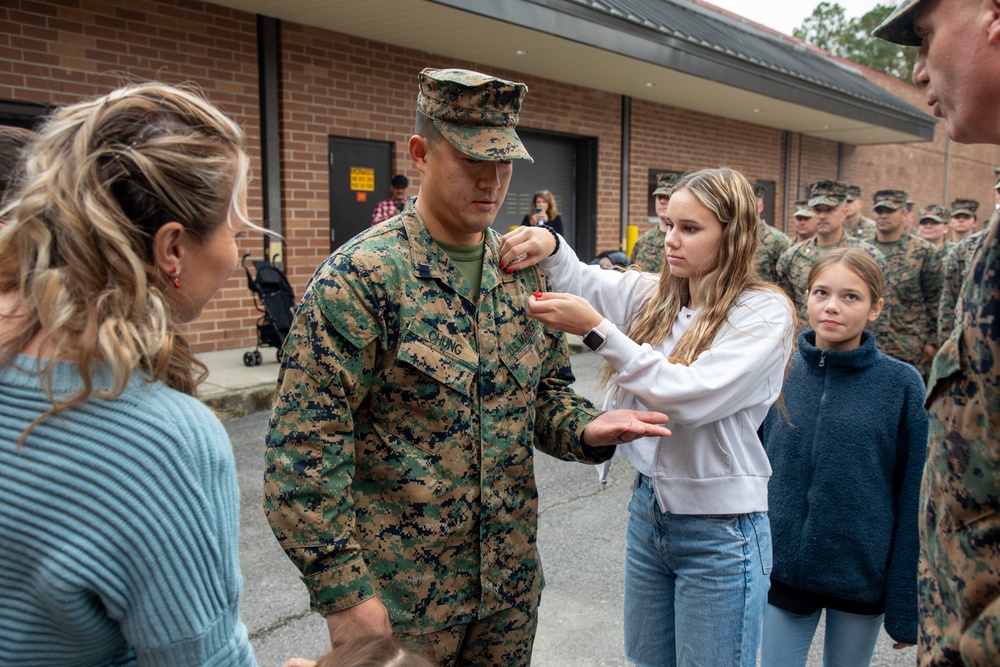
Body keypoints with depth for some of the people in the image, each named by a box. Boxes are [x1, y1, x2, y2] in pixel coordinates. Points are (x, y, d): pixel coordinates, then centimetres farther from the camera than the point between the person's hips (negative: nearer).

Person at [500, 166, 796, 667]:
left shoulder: (764, 311, -14)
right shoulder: (654, 295, 3)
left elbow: (692, 394, -26)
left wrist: (597, 330, -29)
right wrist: (549, 247, -16)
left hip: (719, 531, -5)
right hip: (648, 507, 6)